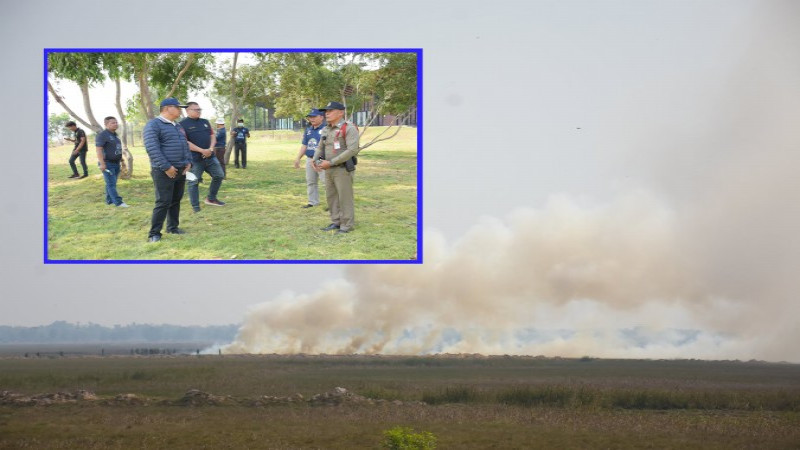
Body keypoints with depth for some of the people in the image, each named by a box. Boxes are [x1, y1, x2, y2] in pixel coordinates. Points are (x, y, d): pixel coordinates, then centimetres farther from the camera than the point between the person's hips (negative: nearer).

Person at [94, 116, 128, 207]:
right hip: (107, 164, -8)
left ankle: (109, 200, 17)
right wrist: (102, 164, -24)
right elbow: (99, 150, -18)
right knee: (111, 184, -10)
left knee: (111, 183, 11)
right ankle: (118, 202, -16)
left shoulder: (115, 135, 15)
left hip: (116, 163, 8)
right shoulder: (102, 135, -12)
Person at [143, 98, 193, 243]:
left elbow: (185, 145, 24)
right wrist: (166, 167, -23)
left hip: (180, 170, 8)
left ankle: (173, 227, 25)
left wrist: (188, 162, 7)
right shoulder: (153, 125, -10)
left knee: (176, 200, 13)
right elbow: (152, 148, -19)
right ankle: (154, 233, -6)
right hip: (164, 171, -8)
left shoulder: (178, 126, 18)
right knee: (163, 202, -10)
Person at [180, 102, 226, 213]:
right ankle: (195, 207, 6)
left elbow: (212, 136, 14)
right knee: (193, 182, -1)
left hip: (209, 157, 6)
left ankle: (211, 199, 26)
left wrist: (211, 149, -7)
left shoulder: (205, 122, 15)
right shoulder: (183, 124, -7)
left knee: (219, 175, 10)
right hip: (195, 159, -6)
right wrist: (202, 151, -20)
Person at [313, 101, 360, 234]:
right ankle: (336, 222, 21)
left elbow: (353, 150, -23)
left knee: (344, 198, -3)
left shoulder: (349, 128, -16)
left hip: (343, 169, -8)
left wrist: (331, 162, -23)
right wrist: (316, 162, -6)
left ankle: (347, 225, 5)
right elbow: (320, 149, 16)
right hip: (330, 170, 8)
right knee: (331, 197, 11)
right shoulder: (326, 130, 9)